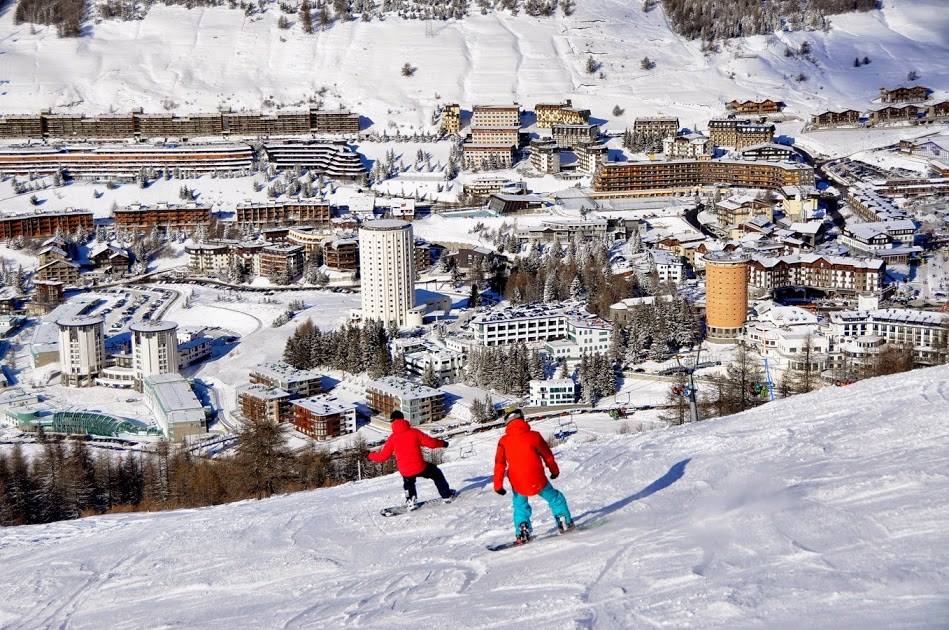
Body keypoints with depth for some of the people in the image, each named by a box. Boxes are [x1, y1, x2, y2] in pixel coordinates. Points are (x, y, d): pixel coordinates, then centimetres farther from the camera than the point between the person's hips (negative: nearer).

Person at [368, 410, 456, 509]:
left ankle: (411, 500, 28)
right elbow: (431, 443, -1)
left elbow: (383, 456, 4)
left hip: (405, 472, 2)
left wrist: (370, 455, 23)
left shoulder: (392, 438, -1)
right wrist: (442, 443, 18)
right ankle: (447, 495, 27)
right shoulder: (414, 432, -5)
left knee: (408, 483, 37)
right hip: (420, 467, -2)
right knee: (436, 473, 25)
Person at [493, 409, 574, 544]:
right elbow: (547, 455, 6)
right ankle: (565, 523, 23)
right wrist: (554, 470, 23)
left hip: (518, 484, 2)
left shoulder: (503, 441, -2)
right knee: (555, 498, 20)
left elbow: (499, 464, -1)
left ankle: (522, 533, 14)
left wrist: (498, 485, 6)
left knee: (520, 507, 24)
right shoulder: (534, 436, -6)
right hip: (538, 481, -2)